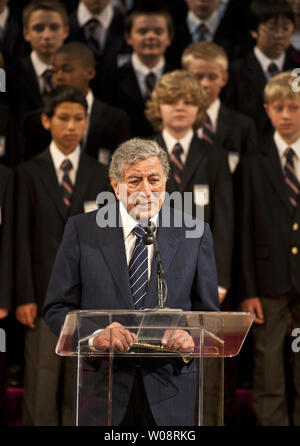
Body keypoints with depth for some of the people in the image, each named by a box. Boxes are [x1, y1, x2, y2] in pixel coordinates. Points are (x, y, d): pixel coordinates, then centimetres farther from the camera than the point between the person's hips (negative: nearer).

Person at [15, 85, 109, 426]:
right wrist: (24, 296, -7)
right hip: (44, 293, -2)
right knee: (41, 387, -1)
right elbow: (21, 238, -2)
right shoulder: (28, 173, 1)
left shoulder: (100, 175, 8)